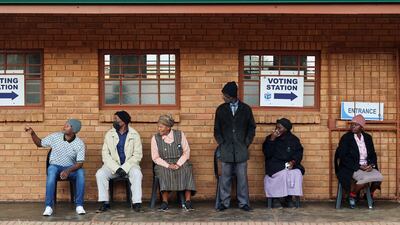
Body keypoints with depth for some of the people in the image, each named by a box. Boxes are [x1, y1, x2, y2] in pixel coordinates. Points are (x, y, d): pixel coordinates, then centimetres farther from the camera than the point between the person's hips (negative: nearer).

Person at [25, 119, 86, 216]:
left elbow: (80, 163, -14)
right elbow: (40, 143, 9)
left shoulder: (79, 144, -9)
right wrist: (32, 133, -8)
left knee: (81, 172, -34)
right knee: (52, 170, -36)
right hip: (55, 166, 1)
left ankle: (79, 205, -28)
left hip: (71, 168, -1)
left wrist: (68, 171, -32)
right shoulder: (55, 136, -3)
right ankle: (49, 207, -36)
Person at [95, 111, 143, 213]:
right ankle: (104, 203, -17)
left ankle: (136, 203, -28)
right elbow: (105, 154, -1)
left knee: (137, 173, -33)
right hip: (113, 165, 2)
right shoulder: (109, 134, 3)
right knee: (100, 173, -25)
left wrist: (125, 168, -18)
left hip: (129, 164, -2)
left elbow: (137, 155, -6)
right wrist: (116, 168, -15)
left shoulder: (134, 135, -2)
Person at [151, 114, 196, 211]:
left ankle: (187, 201, -30)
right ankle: (165, 202, -32)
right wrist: (168, 165, -14)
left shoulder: (179, 134, 2)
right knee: (164, 171, -34)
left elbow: (186, 152, 2)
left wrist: (178, 164, -13)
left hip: (180, 162, 0)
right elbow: (155, 157, 1)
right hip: (163, 164, 0)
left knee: (187, 169, -31)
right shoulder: (155, 138, 2)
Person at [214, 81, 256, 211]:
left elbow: (251, 127, 10)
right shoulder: (221, 109, 6)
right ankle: (225, 202, 10)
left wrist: (247, 143, 1)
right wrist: (221, 143, 0)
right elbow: (217, 129, 11)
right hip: (226, 149, 1)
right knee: (225, 177, 1)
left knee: (242, 177, 2)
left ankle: (243, 202, 9)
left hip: (241, 149, 0)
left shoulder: (246, 109, 5)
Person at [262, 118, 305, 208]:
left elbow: (299, 153, 5)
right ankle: (281, 197, -20)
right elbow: (267, 154, -6)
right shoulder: (270, 138, 5)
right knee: (282, 173, -33)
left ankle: (289, 198, -20)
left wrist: (293, 161, -15)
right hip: (275, 165, -2)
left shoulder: (293, 139, 10)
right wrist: (272, 140, -15)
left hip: (290, 164, 2)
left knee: (297, 173, -29)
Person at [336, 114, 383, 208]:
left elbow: (373, 154, 13)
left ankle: (370, 194, 7)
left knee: (379, 177, -23)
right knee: (366, 178, -32)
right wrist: (359, 166, -17)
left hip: (367, 166, 5)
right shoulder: (346, 138, -4)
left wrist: (371, 165, -8)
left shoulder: (367, 137, 11)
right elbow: (343, 157, -11)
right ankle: (352, 195, -5)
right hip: (352, 168, -5)